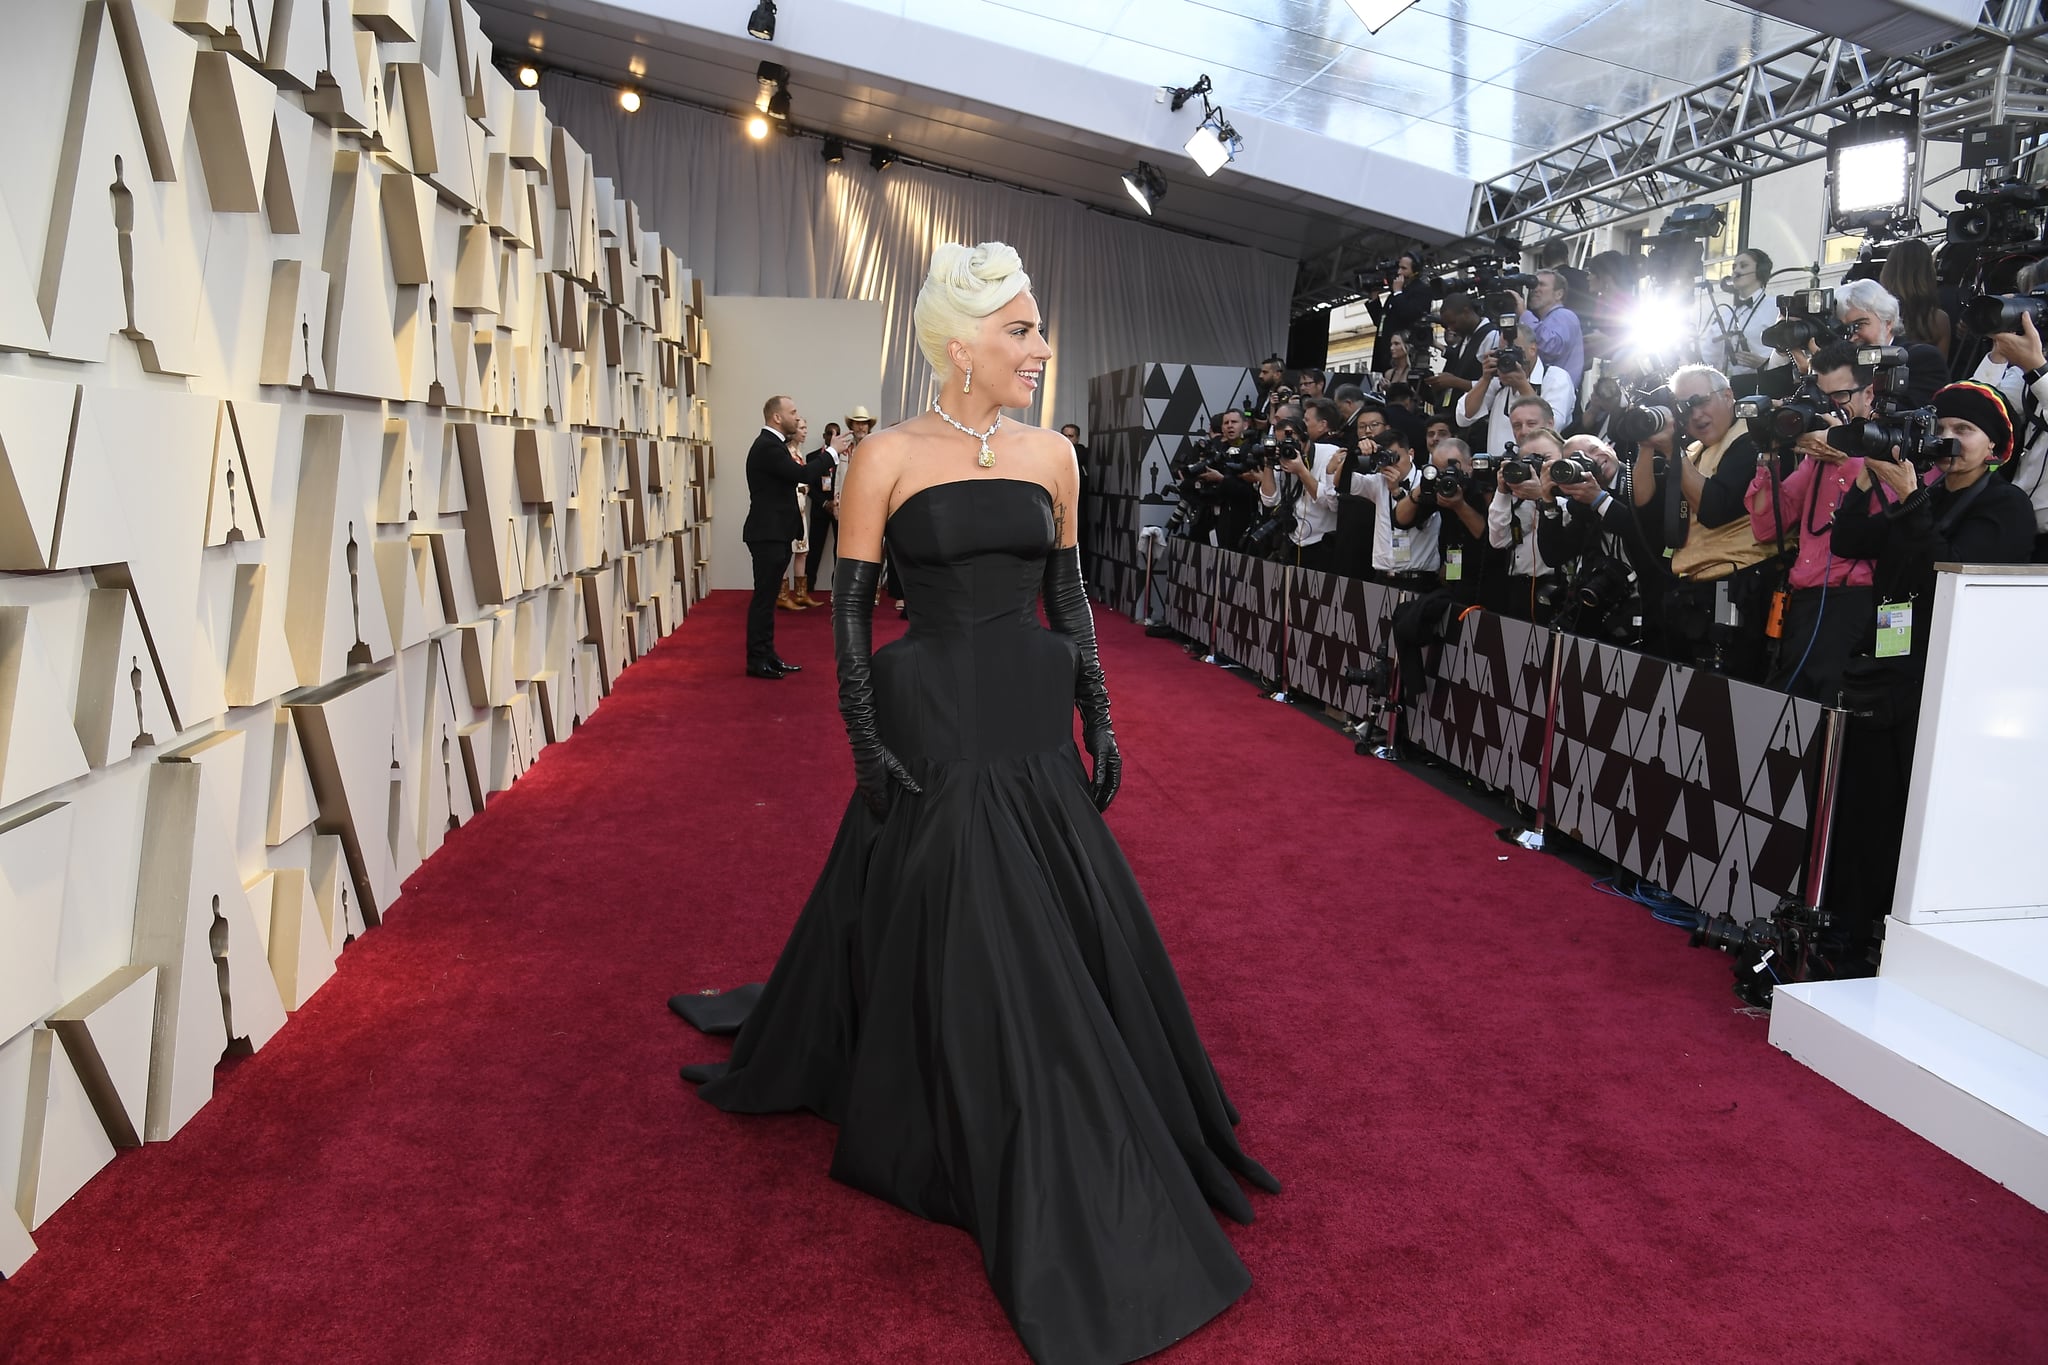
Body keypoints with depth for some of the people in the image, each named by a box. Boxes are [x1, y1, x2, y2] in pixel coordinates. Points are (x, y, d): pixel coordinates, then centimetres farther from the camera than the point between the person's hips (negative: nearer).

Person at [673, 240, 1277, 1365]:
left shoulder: (1050, 454, 5)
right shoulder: (887, 458, -7)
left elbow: (1069, 596, 11)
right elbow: (850, 609, -5)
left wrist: (1098, 718, 7)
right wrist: (867, 744, -10)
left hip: (1036, 725, 4)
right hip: (935, 725, -4)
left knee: (1078, 938, 12)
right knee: (957, 948, 6)